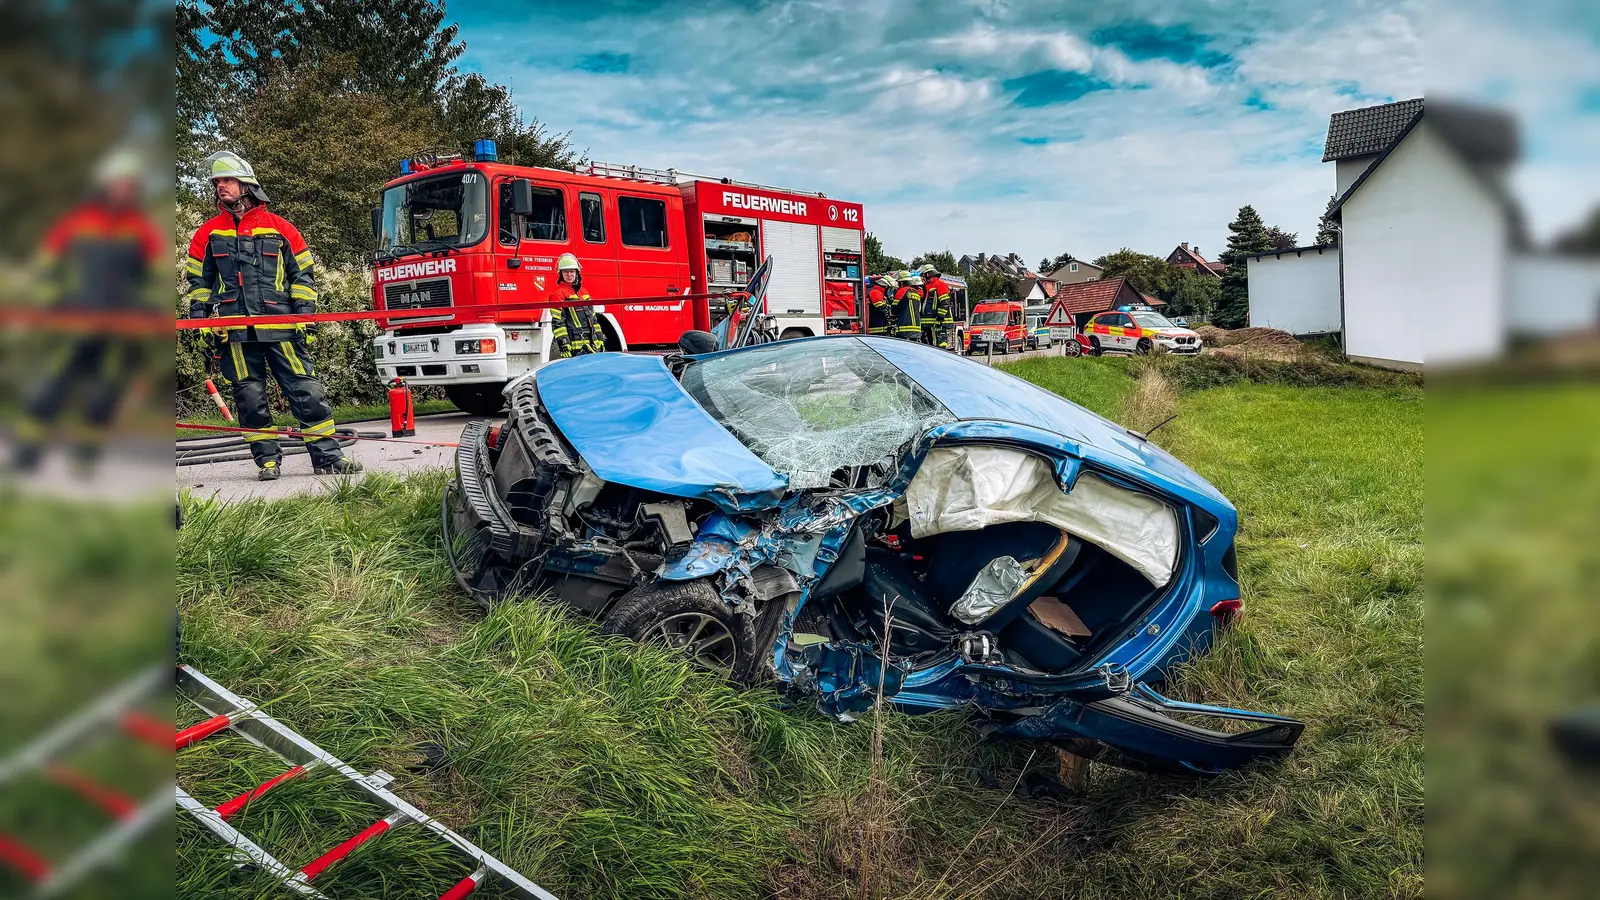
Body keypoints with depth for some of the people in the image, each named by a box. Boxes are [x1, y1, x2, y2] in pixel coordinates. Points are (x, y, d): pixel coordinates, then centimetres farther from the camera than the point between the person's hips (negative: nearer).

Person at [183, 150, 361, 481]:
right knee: (250, 397, 2)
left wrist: (306, 315, 0)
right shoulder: (209, 233, 12)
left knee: (307, 390, -4)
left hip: (280, 326, -2)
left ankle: (327, 456, 1)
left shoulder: (279, 227, 7)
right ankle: (268, 460, 11)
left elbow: (302, 274, 8)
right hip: (234, 331, 2)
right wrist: (199, 320, 5)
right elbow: (198, 281, 16)